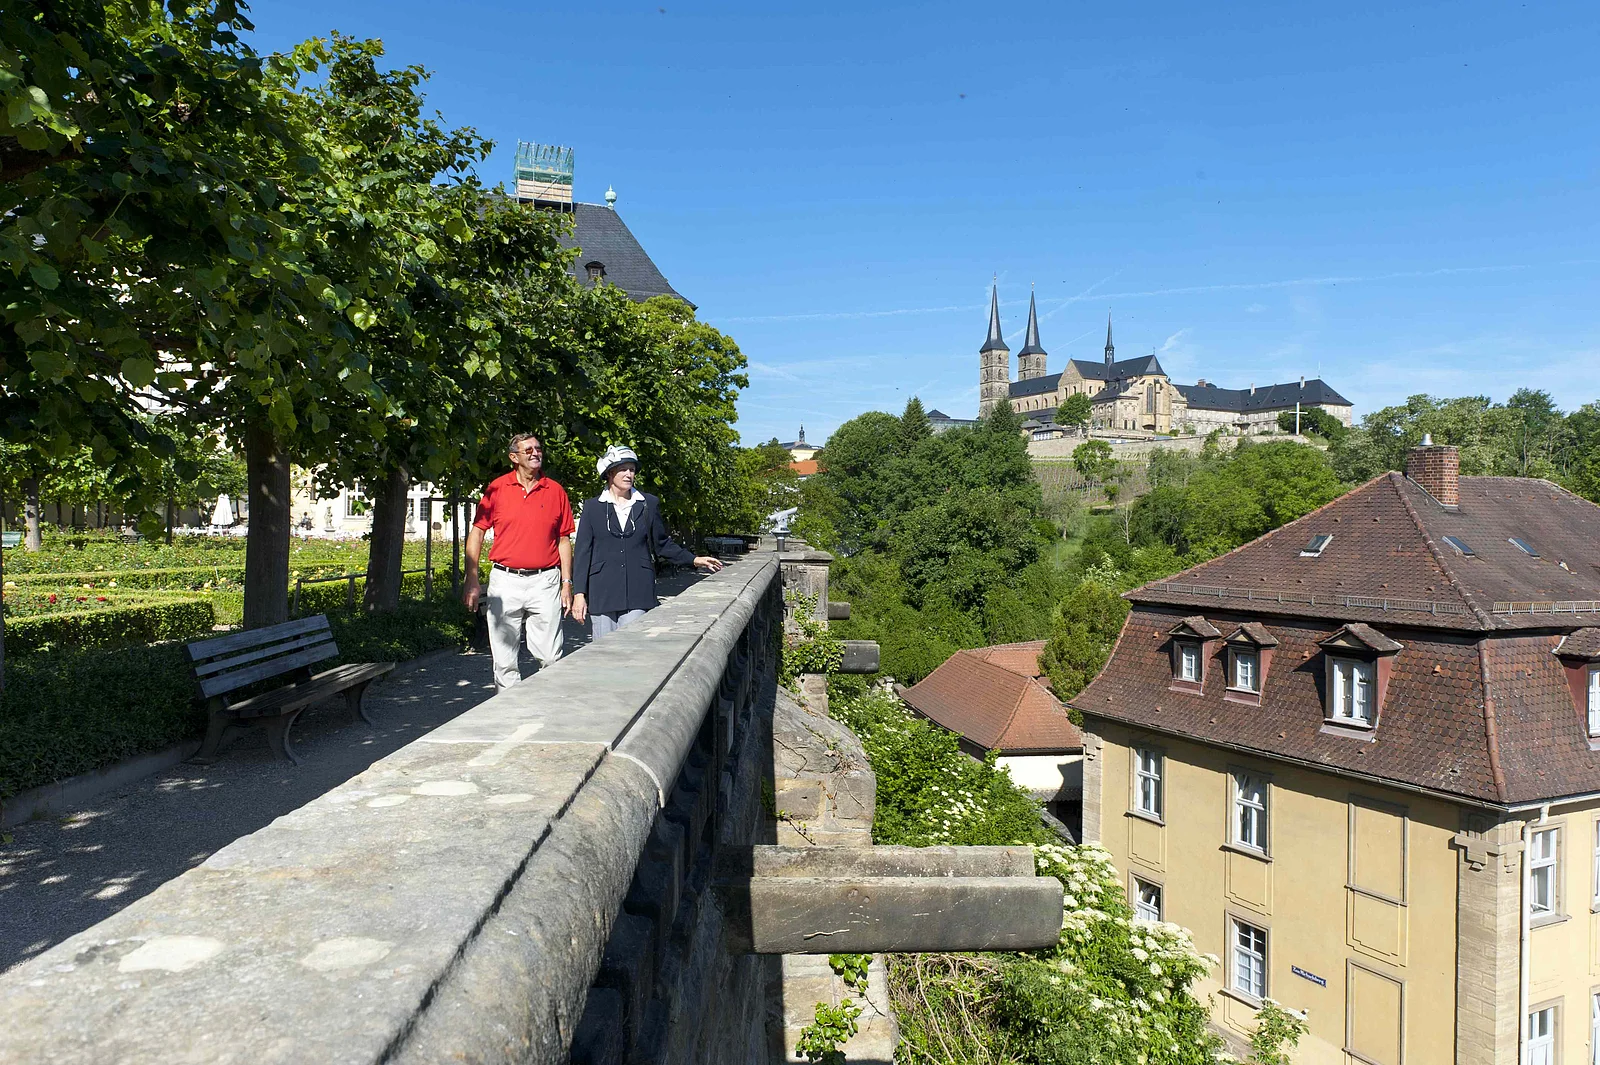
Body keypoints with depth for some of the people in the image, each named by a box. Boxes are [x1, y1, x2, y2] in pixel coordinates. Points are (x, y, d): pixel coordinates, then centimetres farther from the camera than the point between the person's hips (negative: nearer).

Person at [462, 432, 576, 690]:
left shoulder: (556, 491, 7)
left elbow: (563, 541, 11)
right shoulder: (497, 488, 4)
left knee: (551, 657, -1)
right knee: (504, 658, 5)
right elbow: (476, 533, 6)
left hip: (545, 582, 0)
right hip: (505, 581, 0)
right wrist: (472, 581, 0)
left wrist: (567, 583, 5)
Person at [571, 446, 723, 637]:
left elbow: (662, 544, 18)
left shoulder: (648, 504, 9)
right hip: (602, 592, 0)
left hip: (638, 593, 0)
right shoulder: (592, 507, 6)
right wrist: (579, 593, -2)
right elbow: (582, 552, 4)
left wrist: (693, 560, 9)